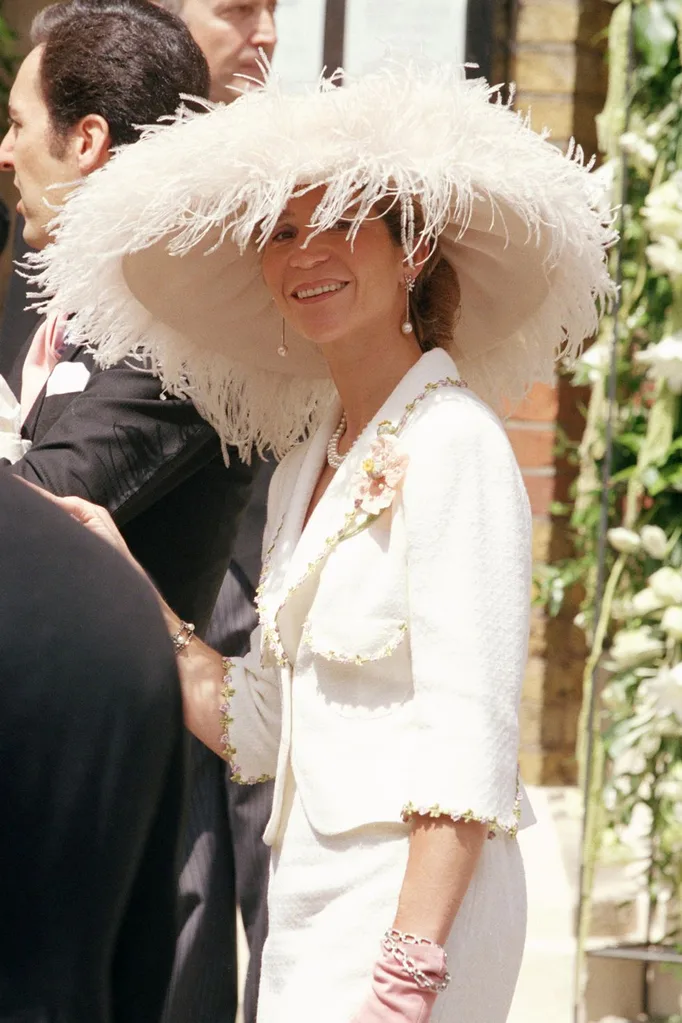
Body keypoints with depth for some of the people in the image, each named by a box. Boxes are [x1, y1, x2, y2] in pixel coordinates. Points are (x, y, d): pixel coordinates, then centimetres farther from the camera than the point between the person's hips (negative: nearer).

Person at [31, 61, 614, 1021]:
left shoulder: (451, 444, -11)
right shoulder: (304, 468, 14)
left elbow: (470, 742, -18)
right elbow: (258, 731, 13)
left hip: (412, 902, -8)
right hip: (310, 901, 8)